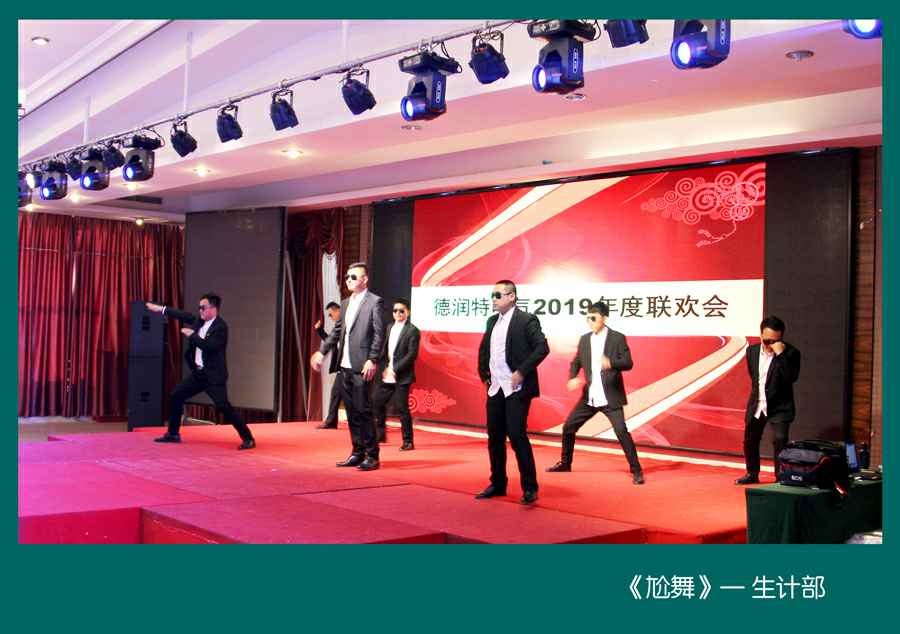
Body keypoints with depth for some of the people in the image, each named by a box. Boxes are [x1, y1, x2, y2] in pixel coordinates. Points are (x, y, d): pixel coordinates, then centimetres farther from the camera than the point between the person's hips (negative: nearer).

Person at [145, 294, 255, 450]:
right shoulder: (200, 320, 7)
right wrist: (161, 309, 20)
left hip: (214, 375, -9)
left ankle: (248, 438, -10)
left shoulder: (220, 326, -18)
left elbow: (209, 346, -27)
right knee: (176, 395, 12)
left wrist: (192, 334, -18)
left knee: (223, 406, -16)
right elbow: (184, 316, 17)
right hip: (198, 373, 9)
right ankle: (173, 434, 25)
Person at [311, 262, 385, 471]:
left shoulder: (374, 302, -6)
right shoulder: (345, 303, 17)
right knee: (351, 412, 11)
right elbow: (337, 331, 23)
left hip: (361, 367, -7)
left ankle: (372, 456, 2)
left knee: (363, 411, -6)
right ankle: (357, 453, 19)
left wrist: (372, 360, -16)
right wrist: (322, 351, 16)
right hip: (344, 366, 7)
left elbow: (379, 334, -11)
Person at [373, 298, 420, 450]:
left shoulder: (412, 330, -8)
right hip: (386, 375, 7)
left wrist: (395, 369, -17)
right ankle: (381, 434, 25)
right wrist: (384, 368, 2)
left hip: (402, 377, -7)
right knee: (377, 403, 9)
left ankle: (408, 441, 6)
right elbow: (384, 349, 15)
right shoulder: (389, 327, 13)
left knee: (402, 408, -3)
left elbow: (412, 354, -15)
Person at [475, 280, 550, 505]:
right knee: (495, 438, 10)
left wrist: (522, 372, -19)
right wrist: (484, 374, 16)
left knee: (517, 436, -10)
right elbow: (483, 349, 25)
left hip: (517, 389, -7)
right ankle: (498, 484, 22)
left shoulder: (526, 320, -9)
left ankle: (530, 488, 0)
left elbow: (542, 348, -17)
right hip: (495, 389, 7)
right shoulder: (492, 321, 13)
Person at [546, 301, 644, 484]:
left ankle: (636, 470, -2)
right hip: (589, 397, 5)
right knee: (568, 428, 10)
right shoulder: (584, 339, 8)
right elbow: (576, 362, 15)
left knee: (621, 432, -15)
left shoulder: (617, 338, -6)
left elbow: (628, 363, -12)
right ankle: (565, 463, 30)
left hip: (610, 397, -5)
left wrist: (611, 363, -33)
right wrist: (572, 378, -6)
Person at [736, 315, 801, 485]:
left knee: (779, 441, -17)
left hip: (779, 407, -5)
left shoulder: (790, 353, -15)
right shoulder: (752, 350, 1)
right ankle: (752, 474, 33)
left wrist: (780, 354, -33)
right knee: (749, 440, 14)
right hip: (756, 405, 5)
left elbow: (792, 377, -30)